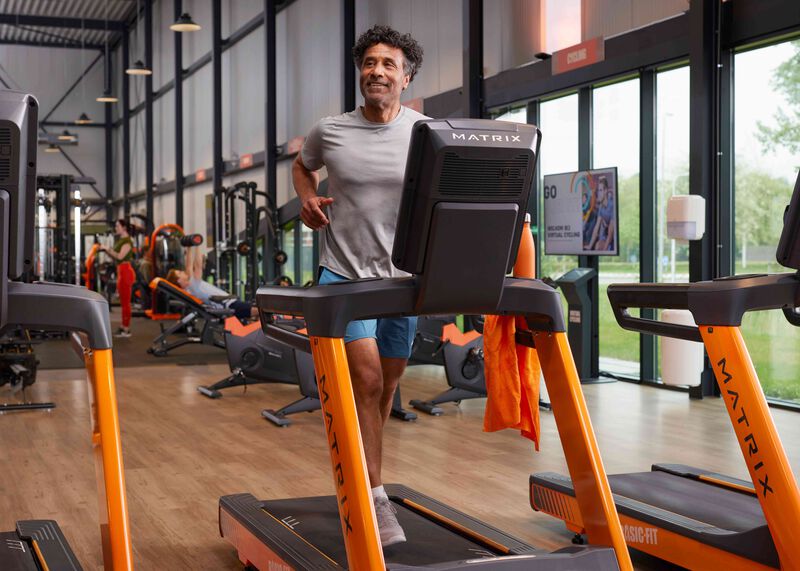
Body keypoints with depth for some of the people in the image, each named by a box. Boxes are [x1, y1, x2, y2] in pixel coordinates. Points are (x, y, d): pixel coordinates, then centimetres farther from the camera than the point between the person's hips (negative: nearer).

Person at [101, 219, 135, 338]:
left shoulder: (127, 241, -11)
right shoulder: (119, 240, 17)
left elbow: (120, 256, -22)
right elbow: (115, 258, 18)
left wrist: (107, 249, -15)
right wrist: (106, 250, 5)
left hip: (126, 271, -10)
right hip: (121, 271, 10)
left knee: (125, 302, -6)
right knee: (123, 302, 13)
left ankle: (126, 330, -3)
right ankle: (124, 327, 19)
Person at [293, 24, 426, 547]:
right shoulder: (330, 132, -1)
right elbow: (303, 166, 21)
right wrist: (307, 198, 1)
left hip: (404, 278, 2)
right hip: (344, 274, -2)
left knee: (385, 387, 13)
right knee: (367, 380, -15)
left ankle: (358, 476, 33)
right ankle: (375, 499, -8)